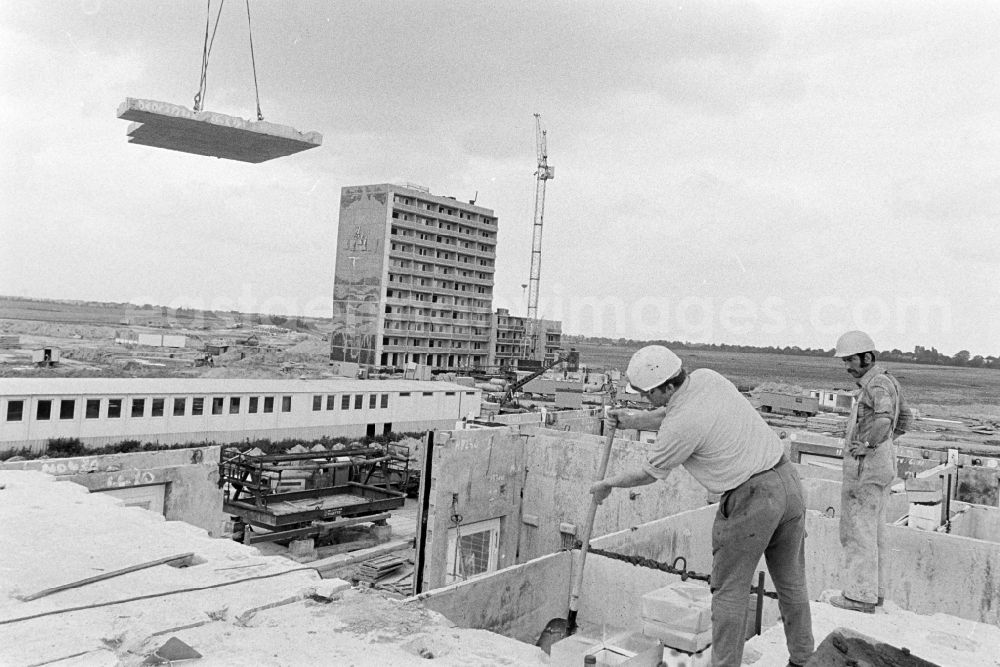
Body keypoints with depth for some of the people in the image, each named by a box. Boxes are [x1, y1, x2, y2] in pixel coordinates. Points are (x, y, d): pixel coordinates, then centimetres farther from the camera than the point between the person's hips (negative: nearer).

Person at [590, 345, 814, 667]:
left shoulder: (680, 425, -19)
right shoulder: (706, 377, 2)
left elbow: (650, 473, -2)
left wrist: (608, 483, 13)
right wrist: (633, 421, 16)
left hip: (750, 500, -9)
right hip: (787, 480, 9)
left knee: (729, 592, 8)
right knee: (791, 582, 21)